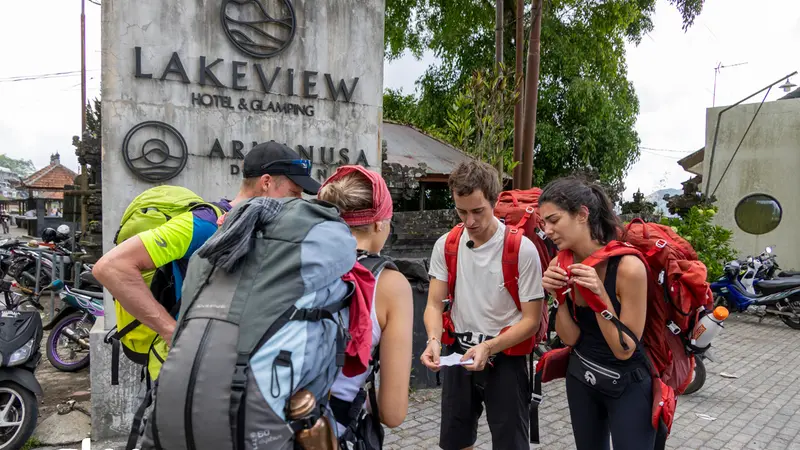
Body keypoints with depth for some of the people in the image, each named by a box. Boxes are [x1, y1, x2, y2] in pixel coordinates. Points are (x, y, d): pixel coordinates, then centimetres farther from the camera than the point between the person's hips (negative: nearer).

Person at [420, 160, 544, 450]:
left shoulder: (522, 249, -18)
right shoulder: (446, 246, -6)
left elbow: (531, 319, -14)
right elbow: (434, 304, -4)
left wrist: (489, 347, -27)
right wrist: (434, 340, -23)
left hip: (504, 357, -3)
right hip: (459, 353, 4)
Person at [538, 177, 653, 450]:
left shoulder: (627, 266, -27)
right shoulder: (560, 265, -10)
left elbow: (624, 350, -21)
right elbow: (570, 338, -6)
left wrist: (599, 295, -33)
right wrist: (559, 295, -21)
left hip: (627, 386, -5)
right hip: (580, 378, 6)